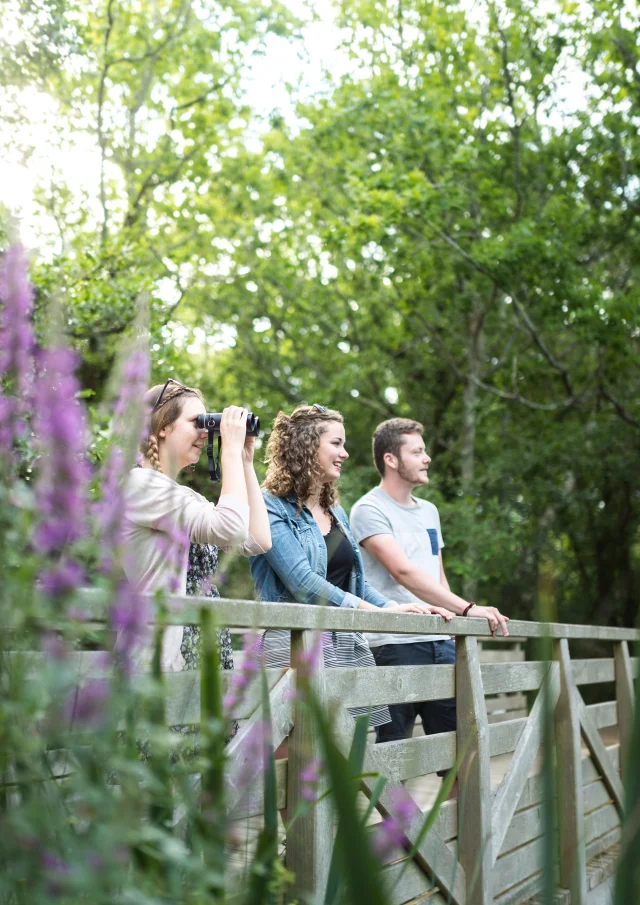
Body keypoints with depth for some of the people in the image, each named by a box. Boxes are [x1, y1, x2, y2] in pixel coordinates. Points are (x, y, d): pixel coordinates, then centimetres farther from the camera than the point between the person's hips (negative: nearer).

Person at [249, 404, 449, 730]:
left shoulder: (336, 513, 20)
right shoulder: (271, 507, -6)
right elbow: (302, 581, -17)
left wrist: (400, 610, 6)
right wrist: (378, 612, -20)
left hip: (350, 647, 8)